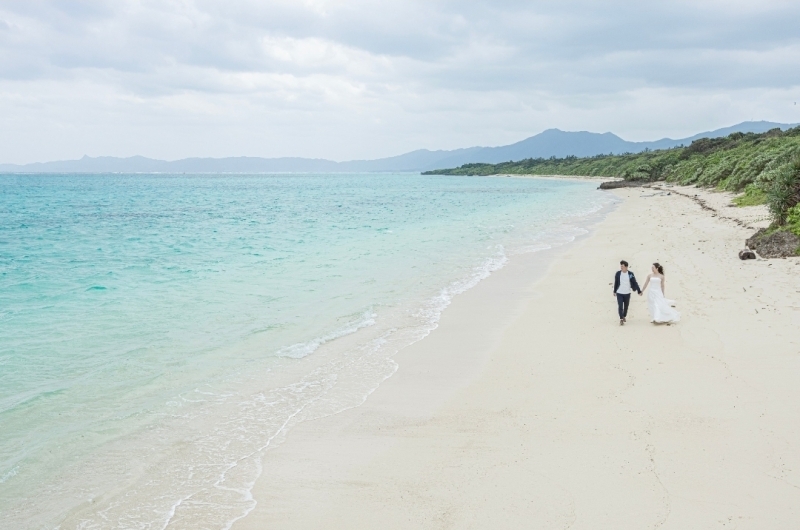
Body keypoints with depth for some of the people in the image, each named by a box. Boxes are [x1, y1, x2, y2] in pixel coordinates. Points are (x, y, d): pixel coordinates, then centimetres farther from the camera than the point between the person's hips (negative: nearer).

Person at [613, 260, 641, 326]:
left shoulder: (630, 273, -8)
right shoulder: (618, 273, -5)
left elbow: (635, 283, -5)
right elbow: (616, 283, 5)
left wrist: (639, 291, -8)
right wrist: (614, 291, 12)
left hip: (627, 293, 1)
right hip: (619, 293, -1)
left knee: (626, 306, 14)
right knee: (620, 306, -9)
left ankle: (624, 316, 35)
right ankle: (621, 319, -7)